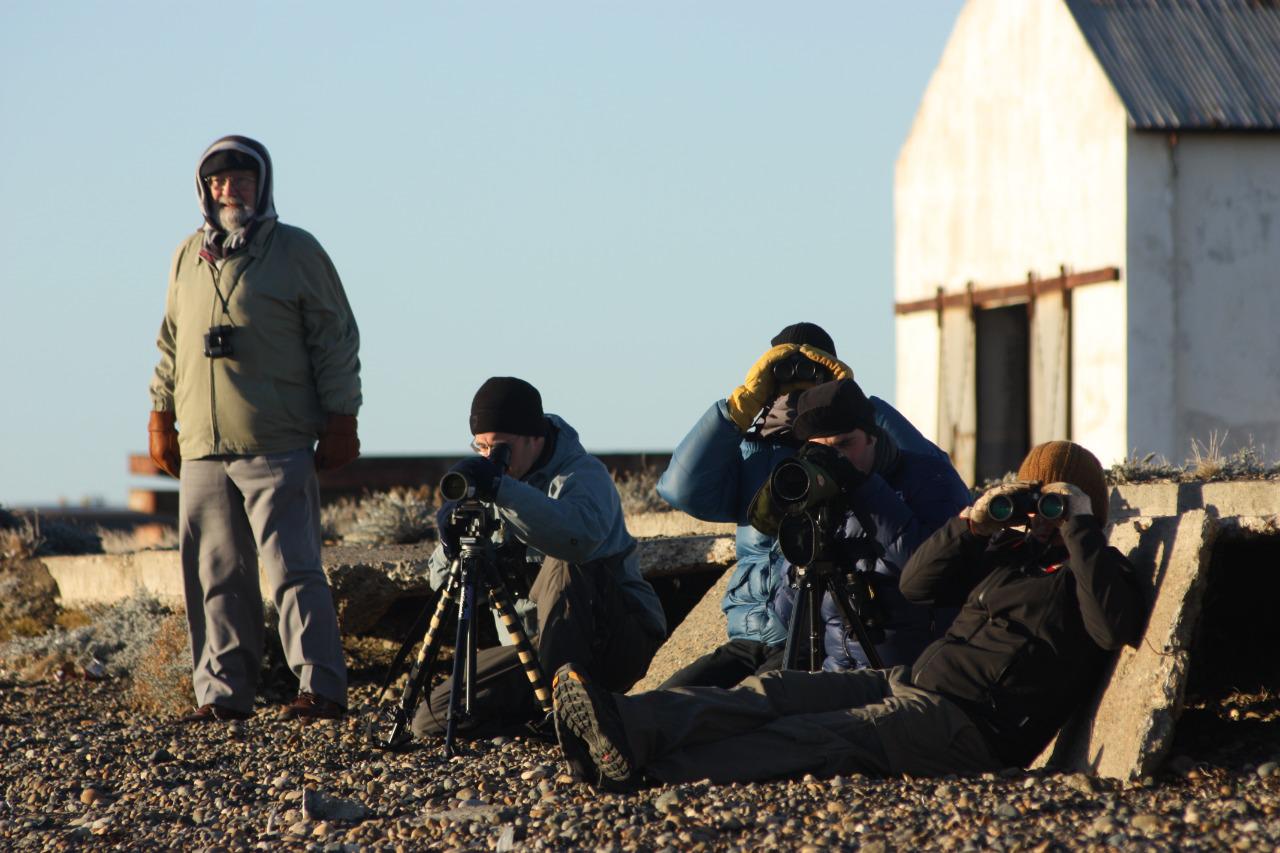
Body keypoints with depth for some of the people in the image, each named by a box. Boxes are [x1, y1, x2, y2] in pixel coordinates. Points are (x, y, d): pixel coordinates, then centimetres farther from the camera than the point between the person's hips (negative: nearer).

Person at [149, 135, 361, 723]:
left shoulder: (296, 252, 2)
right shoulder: (188, 259, 15)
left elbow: (336, 340, 1)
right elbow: (171, 345, 24)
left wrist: (340, 420, -4)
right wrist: (161, 416, 20)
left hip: (278, 450, -5)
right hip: (202, 450, 5)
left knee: (292, 568, -10)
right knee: (216, 577, 4)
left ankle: (321, 686, -7)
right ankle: (223, 692, 10)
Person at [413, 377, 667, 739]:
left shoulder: (584, 473, -14)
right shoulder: (486, 484, 5)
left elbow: (583, 535, -40)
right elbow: (446, 587, 0)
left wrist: (501, 490, -45)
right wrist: (452, 545, -23)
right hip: (538, 646, 6)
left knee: (564, 566, -34)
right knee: (433, 718, -8)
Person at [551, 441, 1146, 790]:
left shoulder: (1091, 569, 5)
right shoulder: (1010, 547, 26)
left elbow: (1117, 628, -18)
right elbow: (916, 584, 20)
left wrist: (1080, 529, -11)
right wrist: (973, 523, 5)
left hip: (971, 725, -8)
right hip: (911, 682, 8)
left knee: (819, 737, -28)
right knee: (777, 693, -17)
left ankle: (649, 775, -46)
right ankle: (626, 729, -39)